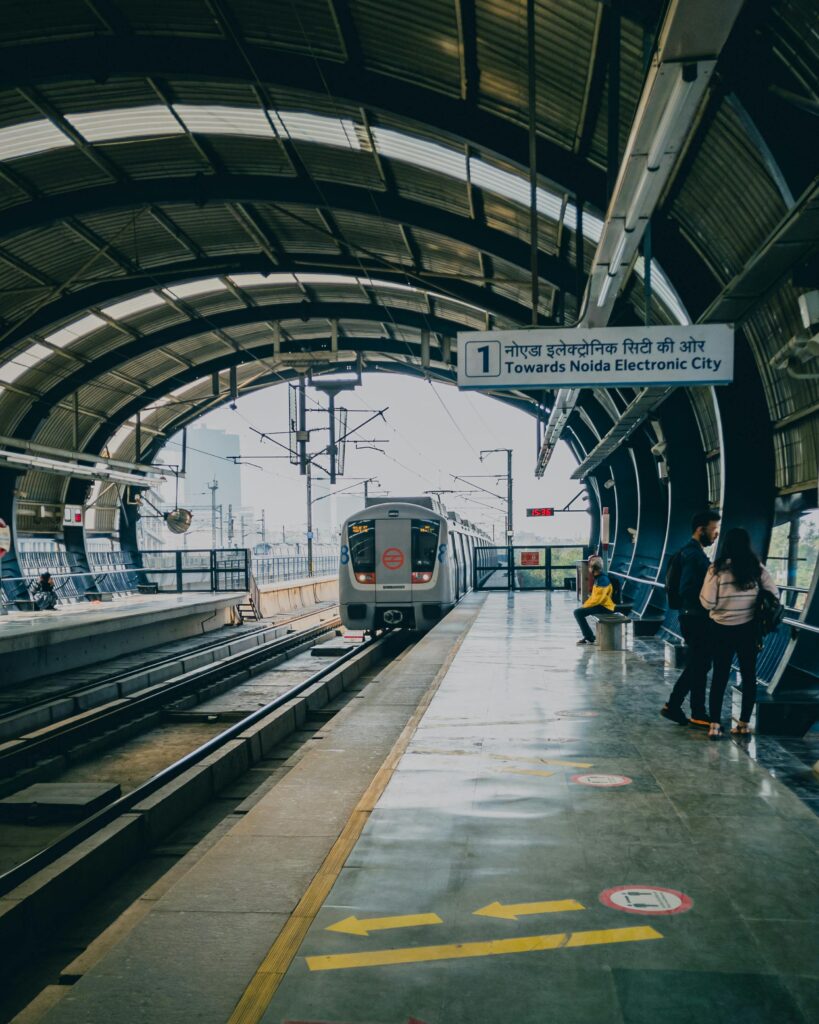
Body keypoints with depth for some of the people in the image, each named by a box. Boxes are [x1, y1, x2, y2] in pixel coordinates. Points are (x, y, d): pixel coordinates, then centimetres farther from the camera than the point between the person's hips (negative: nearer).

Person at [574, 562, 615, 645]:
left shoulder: (603, 580, -21)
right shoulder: (598, 577, 10)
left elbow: (597, 599, -24)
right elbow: (594, 595, 19)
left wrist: (585, 605, -14)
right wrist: (586, 603, 5)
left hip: (604, 607, -10)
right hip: (600, 604, 10)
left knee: (578, 612, -18)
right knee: (578, 612, 17)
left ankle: (590, 638, -10)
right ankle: (587, 636, 21)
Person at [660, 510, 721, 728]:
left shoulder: (694, 552, 14)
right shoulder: (693, 555, -18)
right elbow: (688, 591, -25)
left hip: (696, 619, 10)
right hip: (695, 619, -10)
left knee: (695, 666, 16)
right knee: (699, 667, 1)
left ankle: (672, 706, 22)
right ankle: (698, 715, 12)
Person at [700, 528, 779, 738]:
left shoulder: (717, 569, -12)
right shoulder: (757, 568, -4)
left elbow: (707, 602, -12)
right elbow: (773, 594, 0)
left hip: (723, 629, -2)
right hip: (748, 628, 2)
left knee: (720, 676, 6)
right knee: (748, 675, 13)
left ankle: (715, 725, 3)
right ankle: (744, 723, 17)